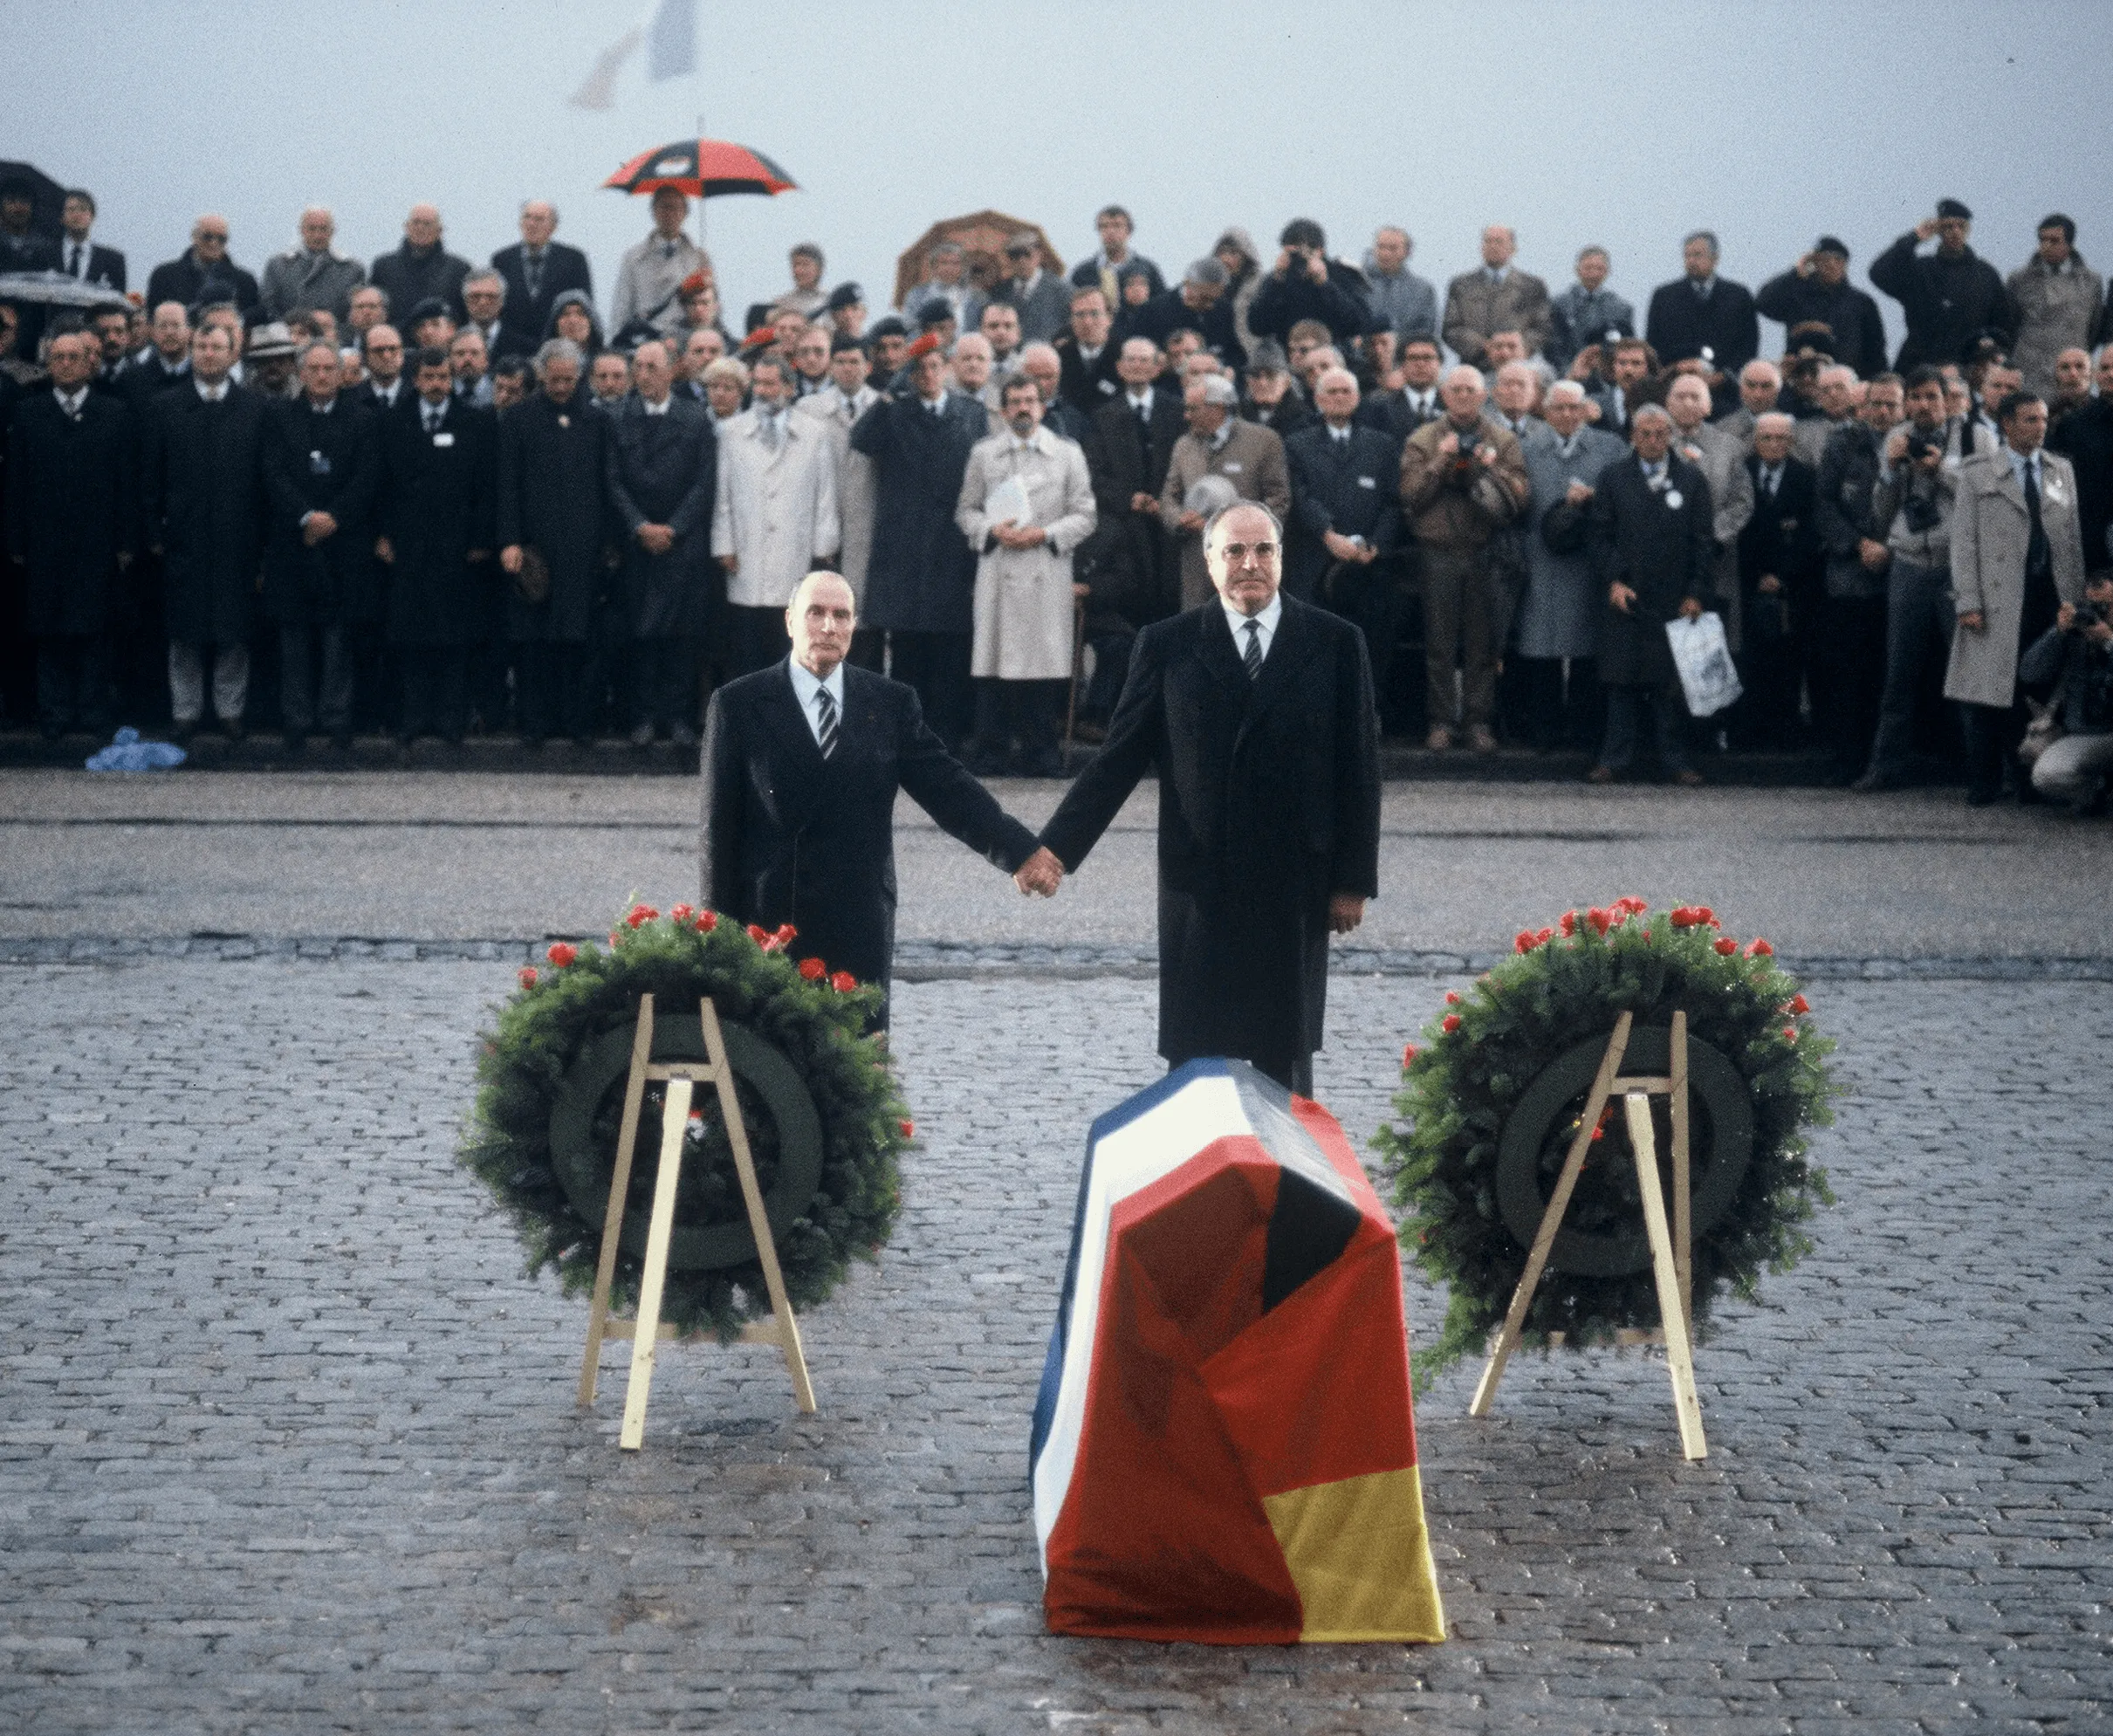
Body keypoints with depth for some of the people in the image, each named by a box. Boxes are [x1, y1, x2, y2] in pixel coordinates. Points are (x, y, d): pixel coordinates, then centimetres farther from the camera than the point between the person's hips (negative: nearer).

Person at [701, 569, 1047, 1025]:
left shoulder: (891, 704, 9)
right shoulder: (738, 705, 2)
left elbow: (948, 789, 3)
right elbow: (719, 828, 2)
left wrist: (1023, 852, -12)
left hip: (860, 935, 2)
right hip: (766, 927, -2)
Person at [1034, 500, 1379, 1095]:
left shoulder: (1336, 643, 3)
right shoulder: (1168, 645, 3)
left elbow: (1358, 770, 4)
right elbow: (1116, 760, 1)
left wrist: (1354, 880, 0)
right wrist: (1056, 849, -9)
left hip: (1295, 887, 0)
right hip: (1199, 884, 0)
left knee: (1286, 1055, 6)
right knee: (1193, 1055, 2)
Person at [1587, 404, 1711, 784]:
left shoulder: (1691, 479, 8)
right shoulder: (1613, 478, 8)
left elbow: (1701, 540, 6)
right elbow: (1601, 536, 5)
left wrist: (1695, 594, -2)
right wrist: (1613, 581, -7)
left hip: (1675, 599, 0)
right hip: (1625, 598, 0)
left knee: (1672, 682, 1)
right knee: (1622, 681, 1)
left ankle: (1675, 759, 7)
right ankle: (1615, 757, 6)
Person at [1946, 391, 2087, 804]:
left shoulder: (2062, 471, 15)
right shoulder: (1977, 474, 4)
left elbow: (2073, 537, 13)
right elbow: (1963, 541, 0)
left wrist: (2076, 598, 5)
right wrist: (1968, 603, -9)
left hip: (2051, 597, 3)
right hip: (1999, 600, -3)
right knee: (1988, 692, -3)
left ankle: (2028, 780, 12)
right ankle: (1983, 783, 5)